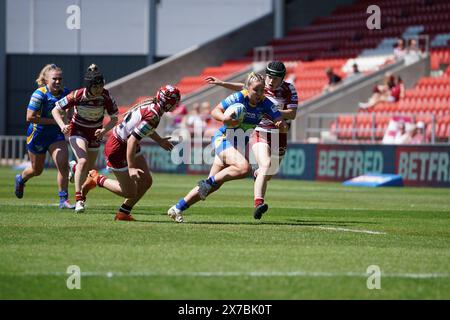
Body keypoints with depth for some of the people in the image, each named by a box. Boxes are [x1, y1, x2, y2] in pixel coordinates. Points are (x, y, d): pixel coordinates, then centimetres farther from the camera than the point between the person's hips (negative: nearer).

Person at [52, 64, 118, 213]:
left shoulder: (106, 97, -22)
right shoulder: (77, 95, -26)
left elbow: (114, 119, -12)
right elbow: (56, 110, -17)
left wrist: (104, 130, -31)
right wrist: (62, 126, -34)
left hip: (95, 133, 3)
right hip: (78, 131, -3)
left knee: (89, 168, 13)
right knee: (83, 162, -25)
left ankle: (75, 167, 50)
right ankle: (79, 199, -24)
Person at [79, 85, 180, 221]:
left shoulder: (151, 103, -2)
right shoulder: (153, 117, -29)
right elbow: (132, 140, -31)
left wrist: (160, 141, 29)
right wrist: (131, 168, -30)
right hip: (117, 150, -10)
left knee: (146, 181, 10)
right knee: (130, 192, 1)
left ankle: (123, 213, 21)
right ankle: (97, 179, 15)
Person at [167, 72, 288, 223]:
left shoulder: (265, 103, -5)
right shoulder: (238, 97, -17)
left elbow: (283, 126, -9)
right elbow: (215, 111, -13)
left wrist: (282, 125, -33)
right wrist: (224, 118, -34)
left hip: (239, 145, 6)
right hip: (223, 139, -6)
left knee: (214, 185, 5)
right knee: (244, 167, -32)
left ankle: (178, 208, 15)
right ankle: (208, 182, -14)